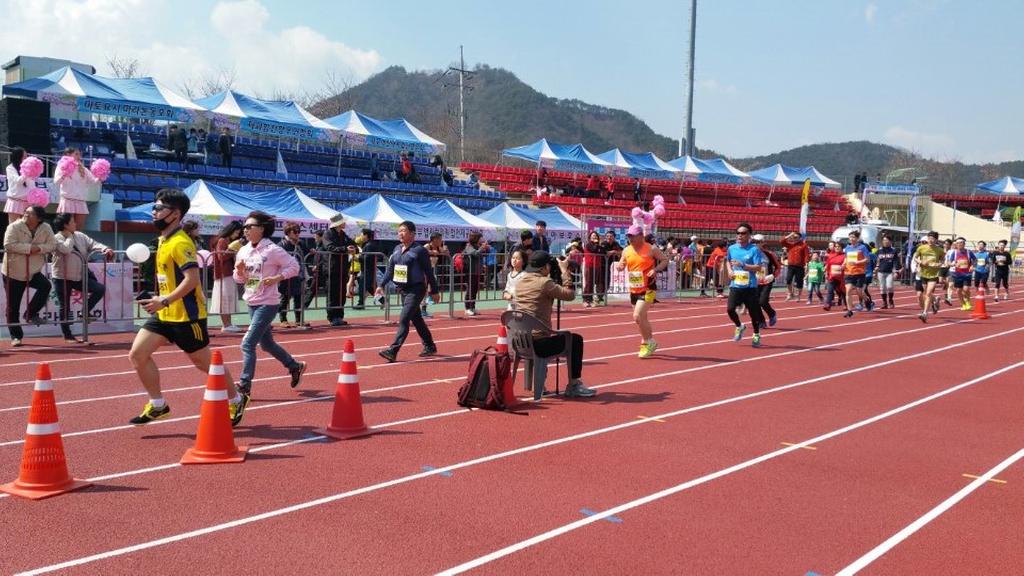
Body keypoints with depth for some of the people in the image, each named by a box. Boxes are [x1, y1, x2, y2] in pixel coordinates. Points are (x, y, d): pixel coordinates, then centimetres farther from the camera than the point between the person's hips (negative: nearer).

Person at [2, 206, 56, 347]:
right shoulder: (14, 227, -13)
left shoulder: (46, 228, -4)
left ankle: (31, 314, -4)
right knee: (13, 307, 2)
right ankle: (16, 336, 16)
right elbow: (8, 245, -24)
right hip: (13, 273, -2)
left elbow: (52, 244, -8)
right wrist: (29, 247, -27)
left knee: (45, 286, -26)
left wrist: (39, 248, -25)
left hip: (33, 272, 2)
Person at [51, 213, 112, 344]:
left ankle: (85, 312, 8)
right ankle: (67, 336, 13)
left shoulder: (79, 236, 5)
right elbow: (66, 249, -30)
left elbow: (92, 244, -1)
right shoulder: (57, 238, -12)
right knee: (65, 307, 3)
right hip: (62, 278, -5)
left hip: (79, 277, 5)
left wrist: (105, 249, -20)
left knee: (101, 289, -8)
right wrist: (70, 236, -14)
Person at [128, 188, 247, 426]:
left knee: (205, 363, 5)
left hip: (186, 316, -9)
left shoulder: (180, 243, -17)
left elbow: (192, 278, -27)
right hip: (165, 315, 9)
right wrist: (160, 300, 17)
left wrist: (165, 301, -29)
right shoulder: (164, 241, 11)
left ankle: (236, 400, 25)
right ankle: (157, 405, 12)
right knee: (137, 354, -1)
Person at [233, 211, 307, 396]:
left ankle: (244, 386, -4)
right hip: (252, 303, 8)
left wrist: (276, 278, -19)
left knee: (248, 343, -12)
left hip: (268, 303, -8)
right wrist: (240, 271, -9)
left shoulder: (272, 250, -14)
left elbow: (294, 266, -9)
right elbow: (240, 279, 12)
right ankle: (295, 366, 38)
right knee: (266, 344, 18)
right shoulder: (244, 251, 5)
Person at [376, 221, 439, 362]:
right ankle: (429, 347, 30)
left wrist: (434, 291, -4)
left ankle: (393, 351, -17)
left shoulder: (419, 250, -11)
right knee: (416, 319, 16)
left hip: (416, 289, -7)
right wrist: (382, 285, 7)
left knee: (404, 320, -14)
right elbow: (390, 268, 14)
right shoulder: (397, 249, 8)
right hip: (403, 289, 8)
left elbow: (429, 272, -7)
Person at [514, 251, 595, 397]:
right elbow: (570, 295, -8)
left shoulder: (520, 282, 10)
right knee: (576, 339, 12)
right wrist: (564, 271, 1)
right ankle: (573, 385, 15)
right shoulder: (544, 283, -14)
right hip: (538, 343, -8)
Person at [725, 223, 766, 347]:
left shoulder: (754, 249, -8)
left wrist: (742, 265, -23)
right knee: (730, 309, -11)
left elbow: (759, 268, -14)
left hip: (750, 286, -3)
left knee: (753, 312, 5)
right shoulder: (732, 248, 6)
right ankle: (739, 327, 18)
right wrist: (729, 270, 6)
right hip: (735, 285, 3)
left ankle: (756, 335, 26)